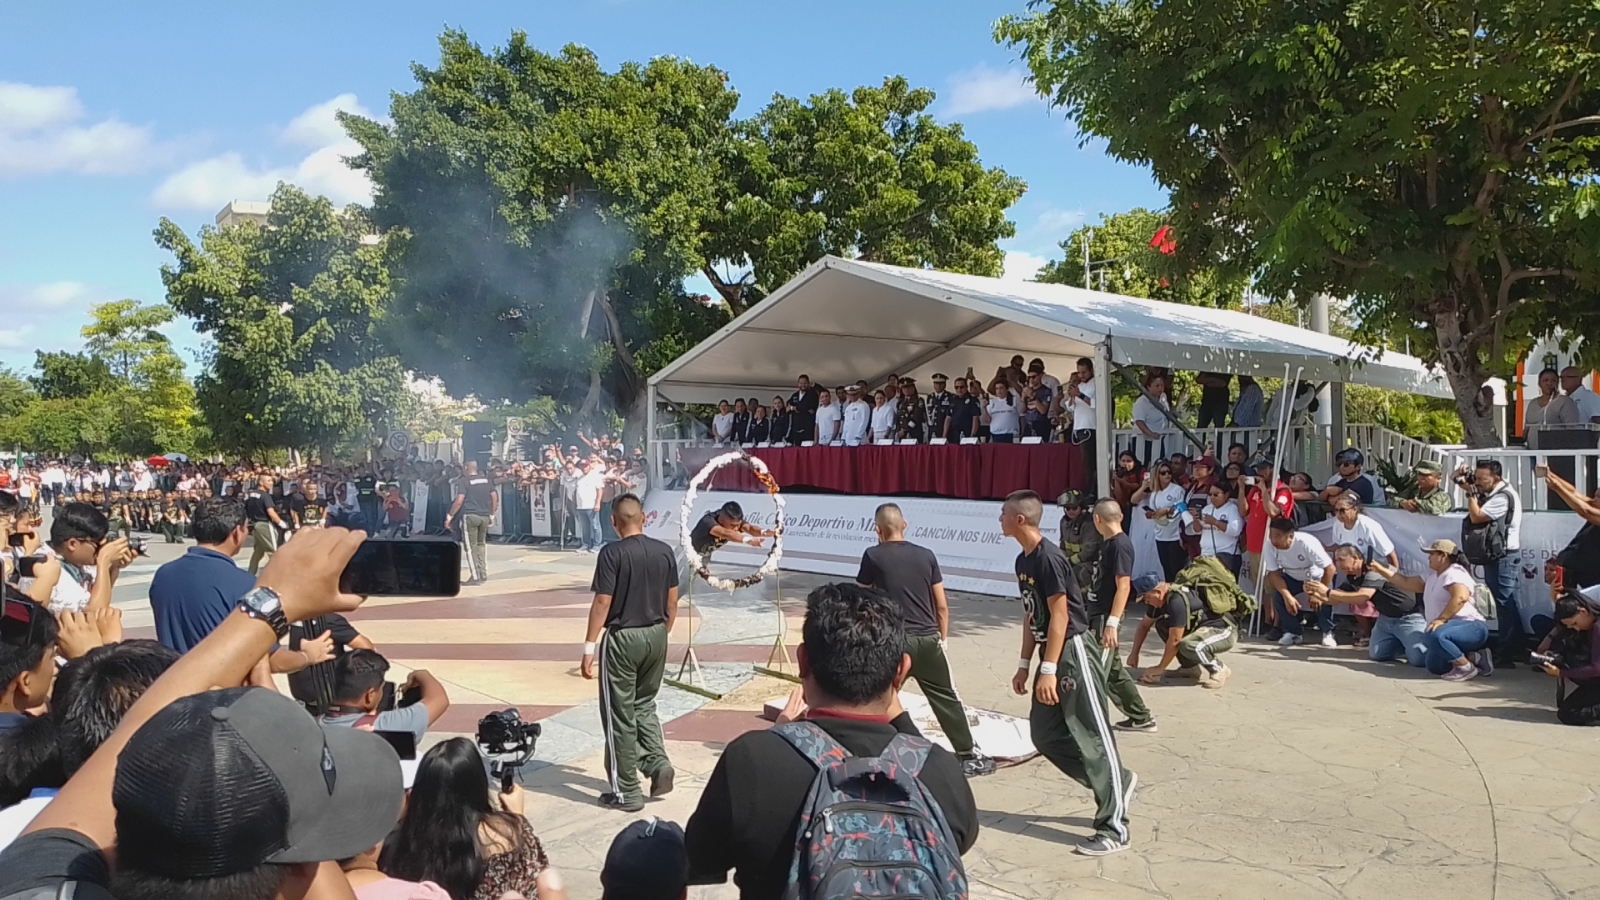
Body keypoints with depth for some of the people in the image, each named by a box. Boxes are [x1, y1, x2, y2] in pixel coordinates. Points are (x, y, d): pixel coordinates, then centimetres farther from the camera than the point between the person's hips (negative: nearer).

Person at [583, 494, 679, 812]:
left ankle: (626, 792, 11)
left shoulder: (612, 553, -14)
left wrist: (589, 646, -10)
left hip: (622, 638, -5)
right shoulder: (665, 551, 2)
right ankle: (658, 763, 8)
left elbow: (602, 602, -16)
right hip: (655, 635, 6)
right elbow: (672, 601, 7)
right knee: (644, 705, 24)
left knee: (619, 715, 5)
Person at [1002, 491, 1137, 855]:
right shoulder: (1023, 560, 10)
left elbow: (1060, 616, -20)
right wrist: (1024, 665, 16)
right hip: (1051, 653, 10)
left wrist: (1048, 670, -21)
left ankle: (1113, 830, 2)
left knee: (1092, 738, -5)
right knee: (1045, 733, 11)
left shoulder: (1049, 557, -18)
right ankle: (1117, 783, 25)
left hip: (1073, 652, -10)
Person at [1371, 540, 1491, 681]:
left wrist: (1441, 619, -32)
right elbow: (1406, 582, 23)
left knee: (1434, 635, -37)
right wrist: (1381, 570, 20)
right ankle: (1476, 658, 9)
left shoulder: (1454, 573, -13)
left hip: (1471, 627, -10)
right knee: (1434, 666, 3)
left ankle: (1467, 667, -20)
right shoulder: (1432, 576, 17)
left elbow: (1461, 597, -31)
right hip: (1454, 628, 10)